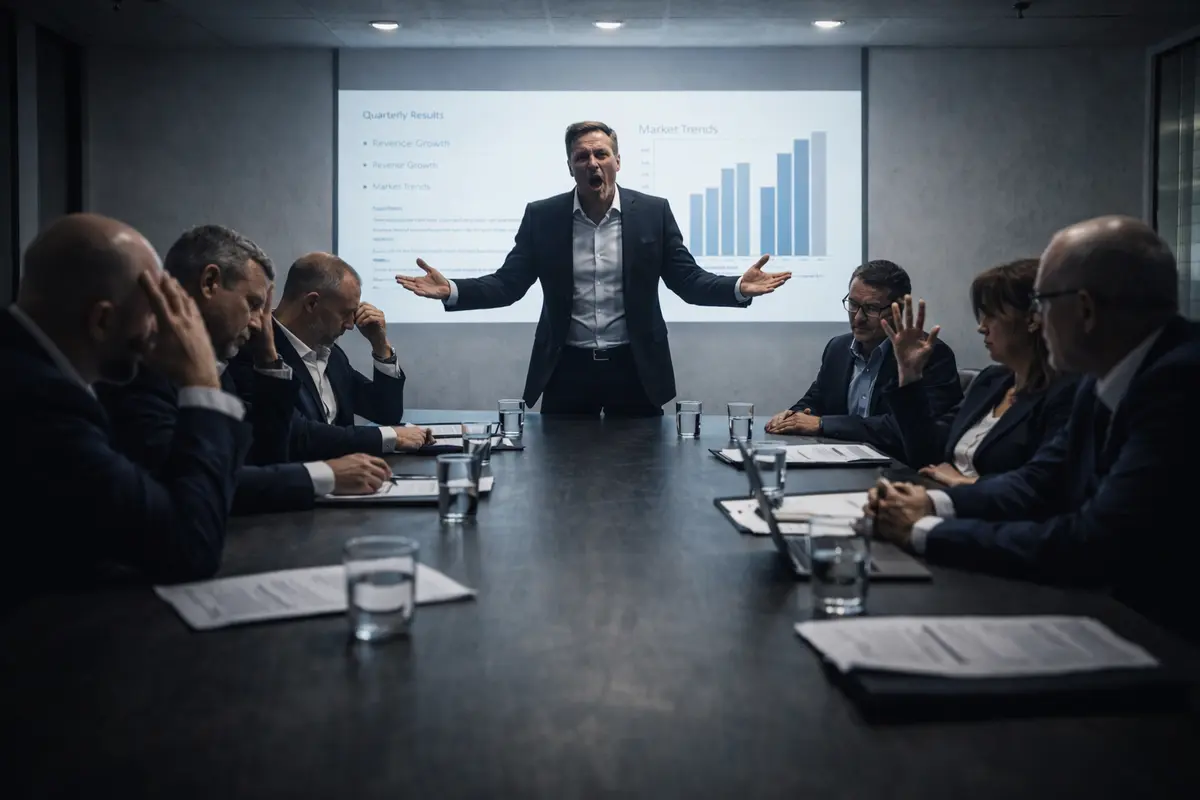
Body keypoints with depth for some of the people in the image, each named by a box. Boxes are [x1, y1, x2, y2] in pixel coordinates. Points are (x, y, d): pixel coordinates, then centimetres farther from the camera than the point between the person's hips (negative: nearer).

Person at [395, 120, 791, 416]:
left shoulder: (653, 212, -1)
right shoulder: (541, 216, 0)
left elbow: (689, 280, -1)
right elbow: (507, 284, -1)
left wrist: (739, 288, -20)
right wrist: (450, 290, -18)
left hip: (635, 368, 0)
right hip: (567, 369, 1)